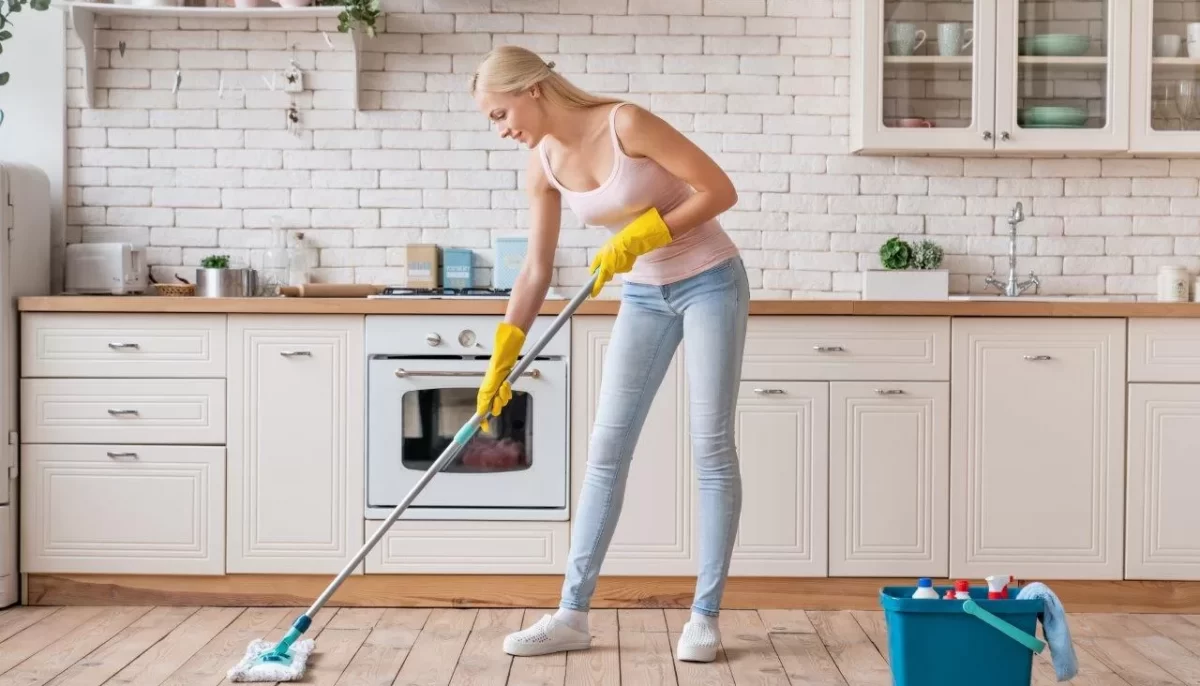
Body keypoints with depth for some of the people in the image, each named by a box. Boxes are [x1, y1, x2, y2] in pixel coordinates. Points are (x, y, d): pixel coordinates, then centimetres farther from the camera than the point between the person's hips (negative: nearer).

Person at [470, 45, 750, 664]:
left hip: (709, 282, -6)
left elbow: (720, 191, -19)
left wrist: (638, 237, -22)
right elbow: (537, 271, 2)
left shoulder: (626, 123, -21)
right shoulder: (543, 166, -3)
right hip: (644, 296, 6)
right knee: (606, 450, 2)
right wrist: (500, 362, -1)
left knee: (711, 448, -3)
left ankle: (705, 615, 6)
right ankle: (573, 614, 7)